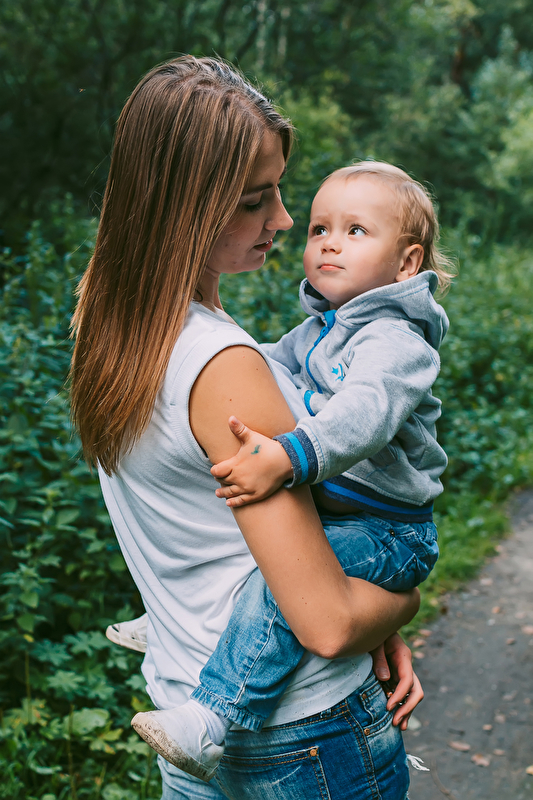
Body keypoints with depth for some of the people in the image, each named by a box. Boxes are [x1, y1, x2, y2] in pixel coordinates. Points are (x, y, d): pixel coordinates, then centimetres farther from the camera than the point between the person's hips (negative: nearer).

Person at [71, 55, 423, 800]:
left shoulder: (106, 317, -2)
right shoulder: (222, 368, -29)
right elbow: (328, 623, -26)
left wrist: (371, 624, 4)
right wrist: (404, 598, -4)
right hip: (303, 739, -7)